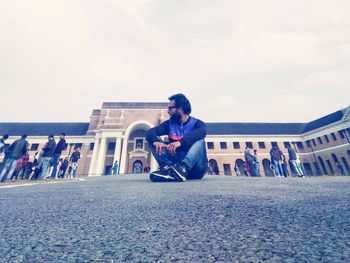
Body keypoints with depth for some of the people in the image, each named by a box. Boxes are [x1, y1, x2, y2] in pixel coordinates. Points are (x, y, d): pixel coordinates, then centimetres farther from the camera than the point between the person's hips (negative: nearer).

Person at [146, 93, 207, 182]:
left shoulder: (196, 123, -2)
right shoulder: (170, 123, 8)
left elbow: (202, 132, -27)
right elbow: (150, 132, -6)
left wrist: (180, 142, -41)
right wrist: (156, 141, -29)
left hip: (195, 168, -2)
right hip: (175, 163, 3)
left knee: (199, 140, -26)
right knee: (152, 139, -9)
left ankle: (182, 168, -44)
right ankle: (167, 167, -32)